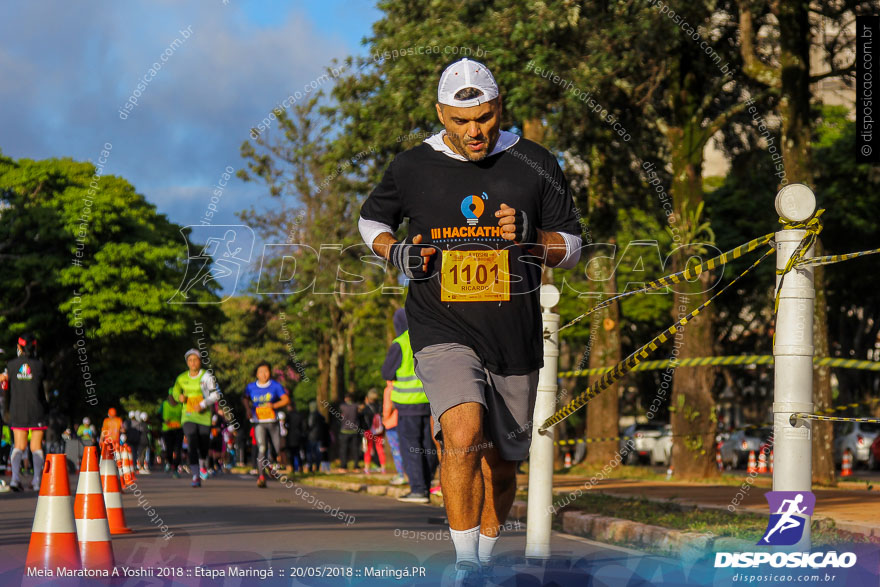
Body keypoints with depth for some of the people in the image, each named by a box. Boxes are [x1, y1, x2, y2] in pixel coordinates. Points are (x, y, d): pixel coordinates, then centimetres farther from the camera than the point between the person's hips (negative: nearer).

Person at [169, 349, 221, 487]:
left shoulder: (207, 376, -4)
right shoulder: (181, 378, 6)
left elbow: (215, 395, -7)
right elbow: (175, 392, 21)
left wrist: (203, 404, -20)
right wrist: (179, 397, -2)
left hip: (204, 415, -1)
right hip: (188, 416, 1)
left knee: (203, 445, 7)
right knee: (191, 444, -15)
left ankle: (203, 463, 43)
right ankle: (196, 476, -18)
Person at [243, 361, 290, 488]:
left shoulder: (275, 385, 0)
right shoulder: (251, 387, 5)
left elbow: (286, 399, -4)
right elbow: (245, 398, 24)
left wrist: (274, 405, -18)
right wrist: (248, 409, 7)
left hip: (273, 422, 1)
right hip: (259, 423, -1)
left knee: (279, 450, 4)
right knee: (262, 449, -16)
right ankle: (262, 477, -21)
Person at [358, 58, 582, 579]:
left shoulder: (535, 164, 2)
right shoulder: (413, 168, 1)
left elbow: (573, 247, 9)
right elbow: (371, 218, 20)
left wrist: (531, 238, -13)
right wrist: (396, 253, -2)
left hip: (515, 338, 2)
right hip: (443, 332, -2)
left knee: (501, 463, 10)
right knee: (463, 434, -26)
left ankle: (486, 560, 34)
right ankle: (465, 564, -15)